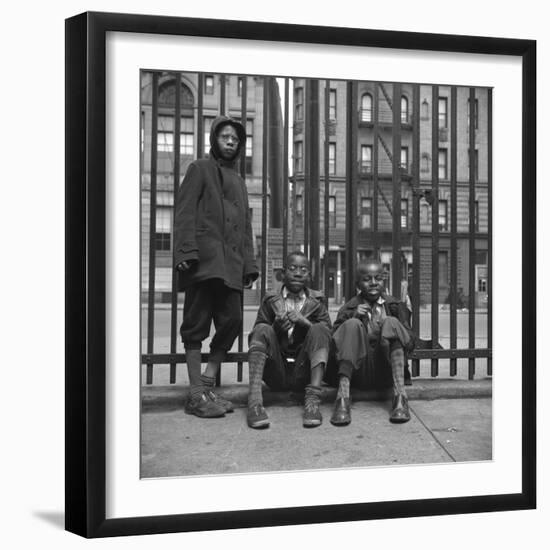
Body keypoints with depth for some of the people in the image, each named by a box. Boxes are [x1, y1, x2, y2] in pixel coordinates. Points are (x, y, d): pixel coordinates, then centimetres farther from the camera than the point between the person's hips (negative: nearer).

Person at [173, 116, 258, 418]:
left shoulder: (238, 181, 27)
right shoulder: (200, 169, 7)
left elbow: (245, 226, 25)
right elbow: (184, 212, -3)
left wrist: (249, 265, 14)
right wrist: (186, 252, -16)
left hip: (231, 265, 7)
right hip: (204, 259, -7)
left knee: (232, 320, 1)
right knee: (197, 323, -5)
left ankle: (207, 385, 12)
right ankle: (197, 395, -3)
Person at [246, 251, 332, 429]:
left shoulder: (316, 301, 11)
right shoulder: (270, 300, 9)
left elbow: (327, 335, 0)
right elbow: (256, 336, 3)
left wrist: (305, 322, -17)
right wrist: (276, 327, -17)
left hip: (303, 374, 0)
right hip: (276, 376, 0)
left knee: (319, 329, -19)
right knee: (262, 330, -21)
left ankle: (313, 400, -35)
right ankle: (254, 400, -39)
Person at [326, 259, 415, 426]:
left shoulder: (394, 306, 11)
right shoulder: (349, 309, 8)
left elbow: (410, 343, 6)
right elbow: (334, 343, -1)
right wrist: (354, 317, -12)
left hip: (387, 366, 1)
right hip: (359, 366, -1)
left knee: (391, 322, -19)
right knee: (352, 325, -22)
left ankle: (400, 396, -33)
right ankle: (342, 398, -38)